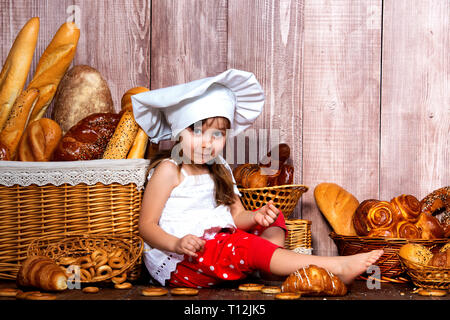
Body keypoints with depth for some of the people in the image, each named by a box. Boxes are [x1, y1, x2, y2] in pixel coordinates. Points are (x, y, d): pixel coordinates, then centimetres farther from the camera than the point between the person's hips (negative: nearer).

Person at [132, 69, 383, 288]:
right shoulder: (169, 171, -7)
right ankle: (336, 267, -30)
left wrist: (256, 217, -11)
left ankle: (272, 269, -27)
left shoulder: (220, 170, 15)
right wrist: (176, 244, -29)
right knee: (246, 246, -28)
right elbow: (147, 225, -10)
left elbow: (237, 216, 12)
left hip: (217, 244, 9)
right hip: (177, 263, -8)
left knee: (274, 220, 7)